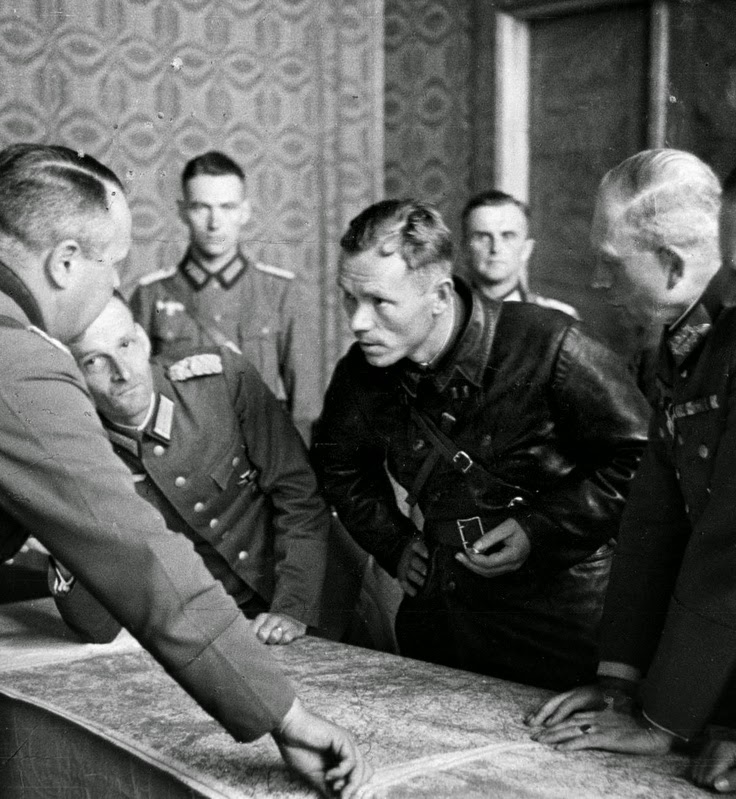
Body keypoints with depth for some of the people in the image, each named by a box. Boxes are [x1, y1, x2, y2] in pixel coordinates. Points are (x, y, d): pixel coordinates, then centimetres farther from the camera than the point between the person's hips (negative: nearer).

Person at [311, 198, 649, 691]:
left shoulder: (549, 348, -22)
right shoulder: (360, 375, -5)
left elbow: (641, 459, -13)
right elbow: (340, 465, 17)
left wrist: (543, 530, -17)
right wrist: (394, 543, 8)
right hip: (437, 610, 5)